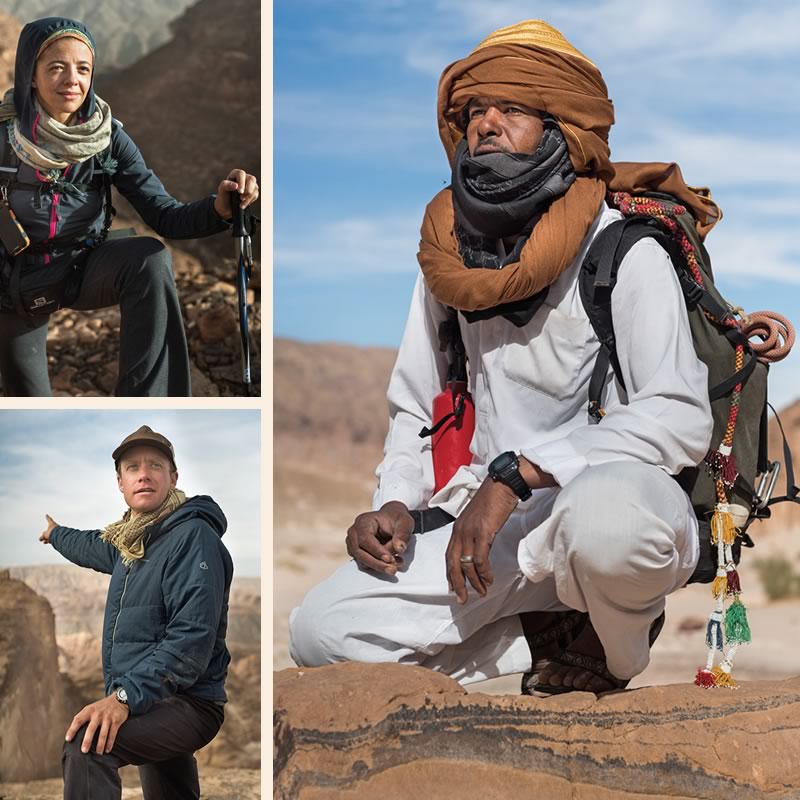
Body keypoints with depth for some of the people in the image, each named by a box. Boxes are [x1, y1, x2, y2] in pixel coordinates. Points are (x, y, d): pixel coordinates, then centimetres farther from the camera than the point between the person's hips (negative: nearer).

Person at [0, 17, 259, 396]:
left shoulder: (108, 137, -10)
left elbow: (164, 214, -16)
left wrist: (218, 208, -36)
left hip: (83, 270, 1)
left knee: (148, 257, -30)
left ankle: (143, 402, -28)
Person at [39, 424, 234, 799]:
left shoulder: (193, 537, -15)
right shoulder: (131, 539, 13)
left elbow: (192, 640, -26)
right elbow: (94, 547, 40)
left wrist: (126, 696, -35)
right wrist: (56, 534, 58)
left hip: (188, 704, -10)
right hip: (152, 702, 10)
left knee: (86, 743, -34)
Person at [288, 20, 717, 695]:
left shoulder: (626, 252, -8)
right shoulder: (447, 259, 10)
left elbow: (681, 418, -20)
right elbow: (415, 409, 19)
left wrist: (514, 473, -26)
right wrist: (397, 506, -1)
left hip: (620, 498, -5)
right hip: (498, 528, 5)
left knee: (606, 514, -42)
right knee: (319, 629, -13)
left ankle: (616, 650, -6)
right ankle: (556, 637, -4)